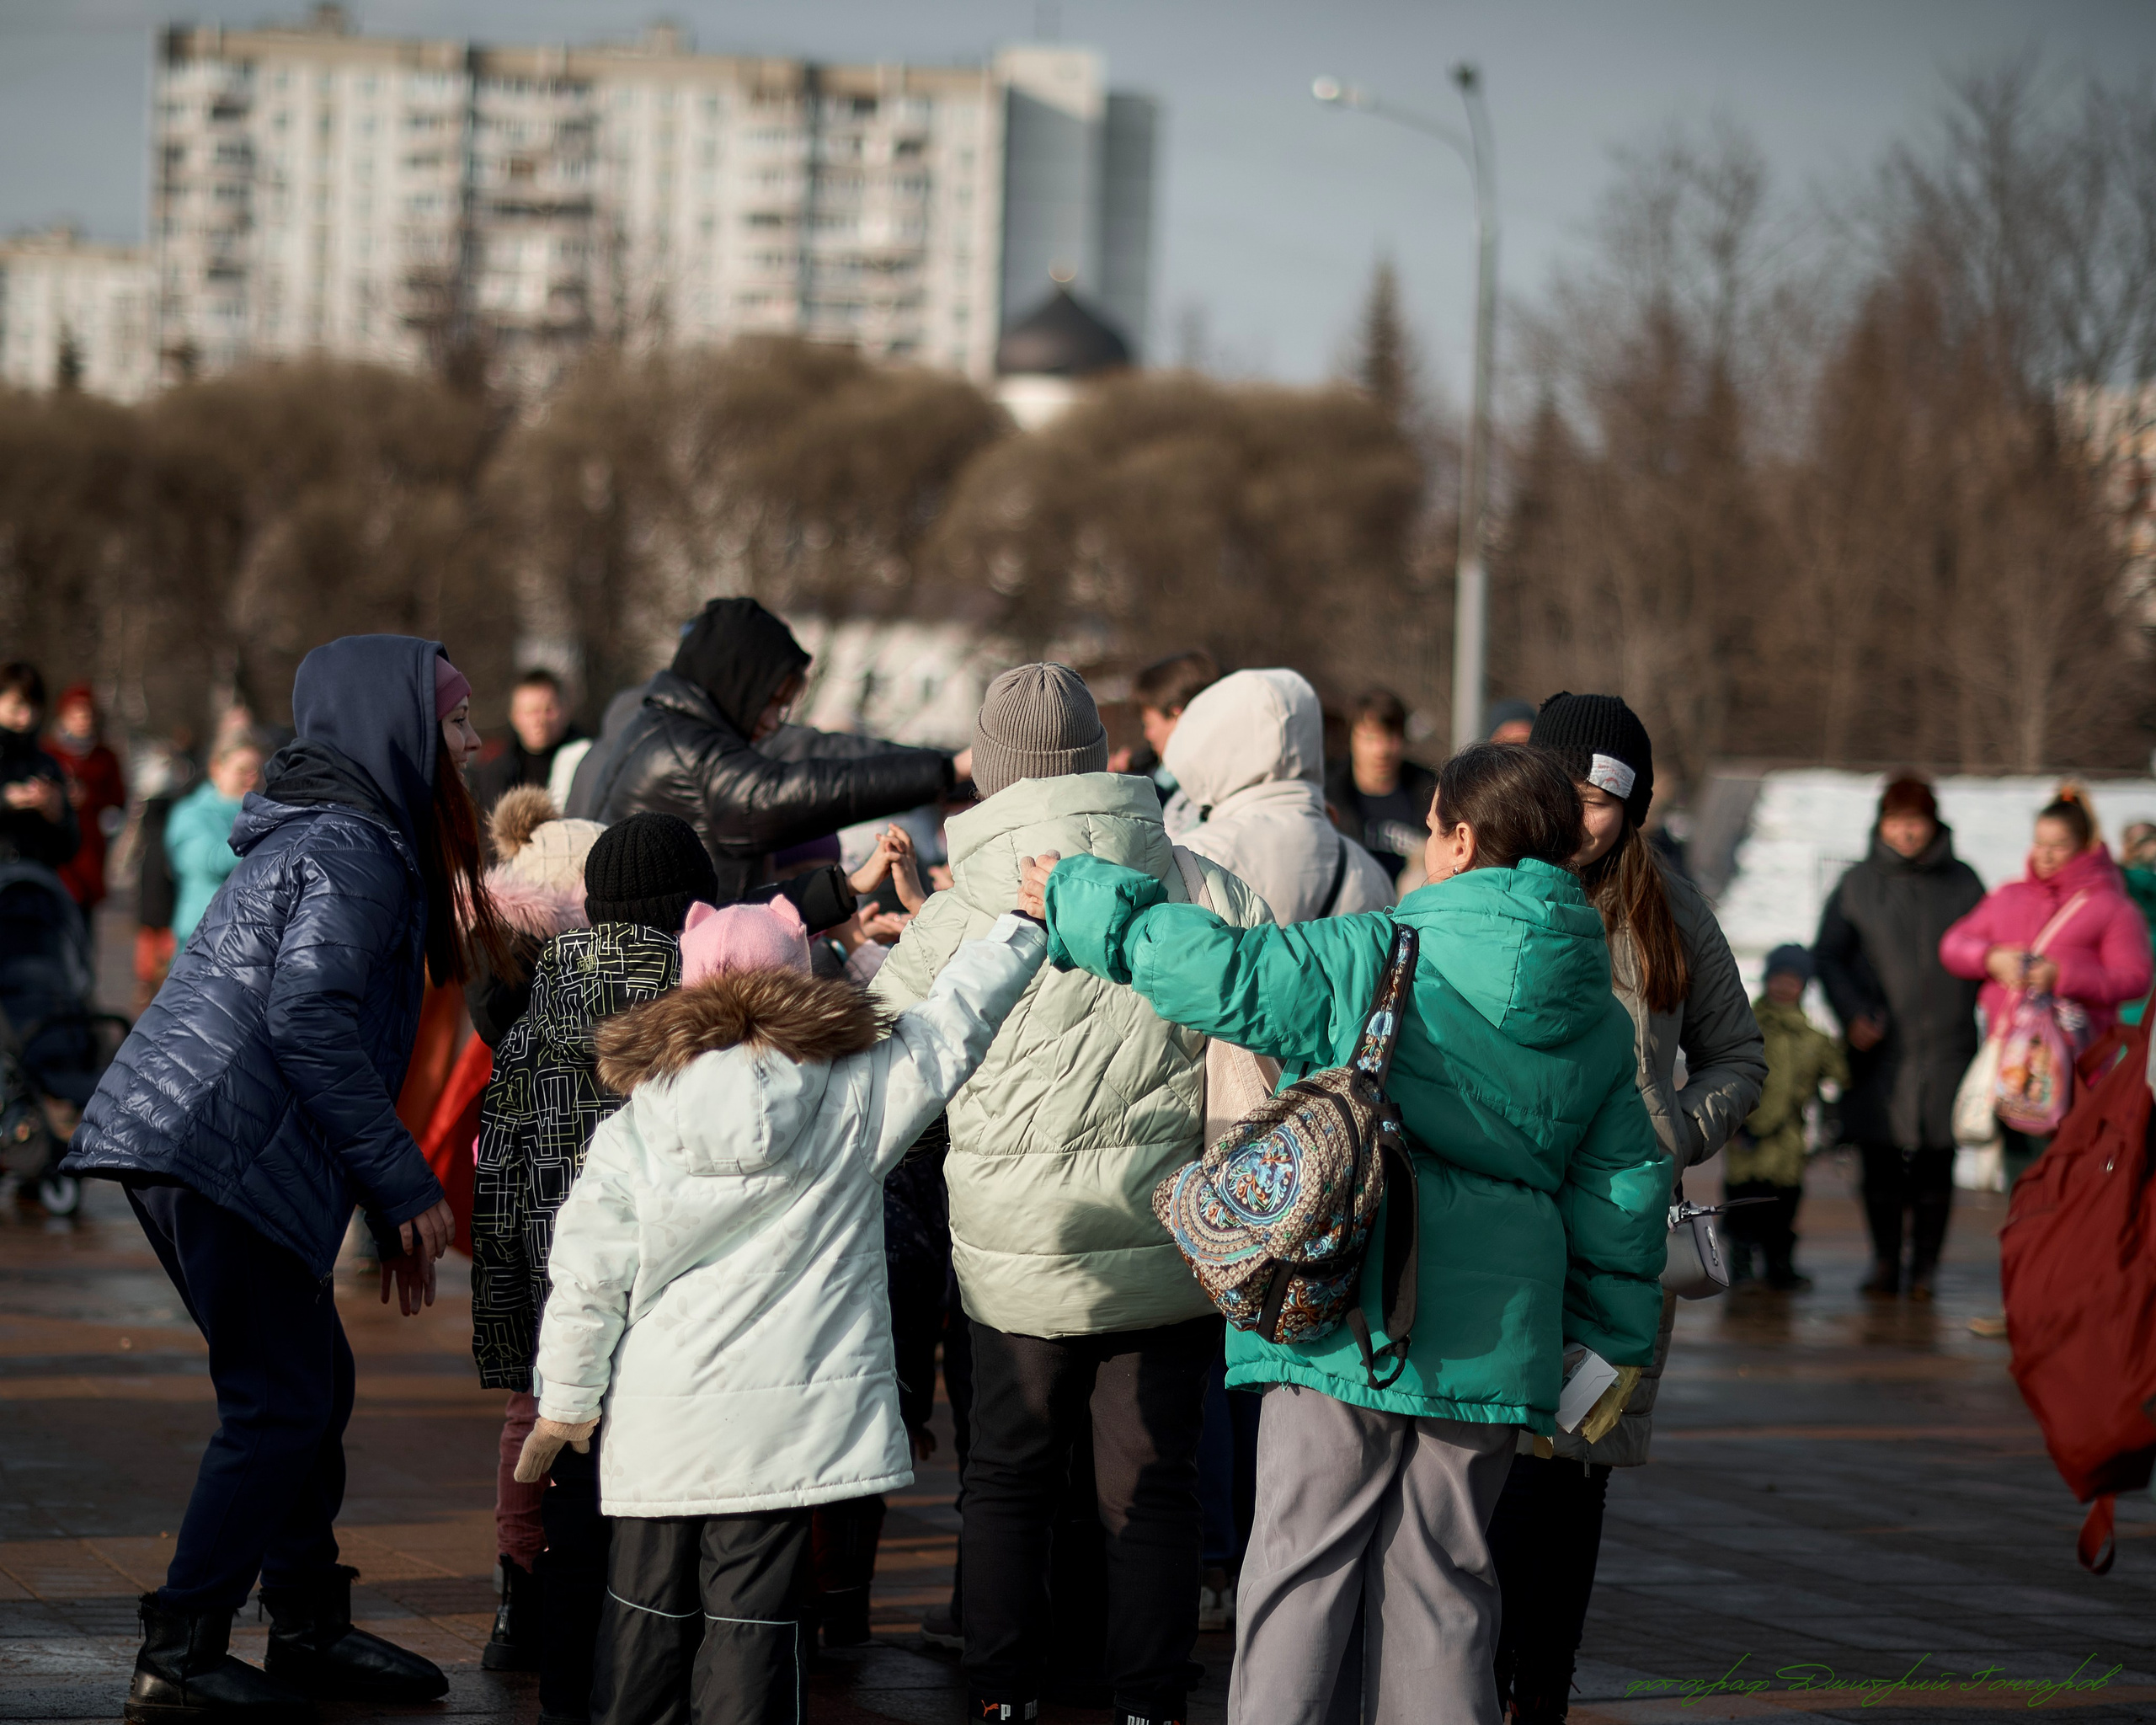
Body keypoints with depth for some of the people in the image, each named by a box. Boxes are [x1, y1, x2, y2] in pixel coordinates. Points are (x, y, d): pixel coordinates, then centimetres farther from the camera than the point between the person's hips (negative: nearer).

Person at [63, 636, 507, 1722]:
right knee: (279, 1401, -7)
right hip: (220, 1152, -10)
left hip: (185, 1140, 10)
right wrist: (404, 1185, -16)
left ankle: (311, 1631, 24)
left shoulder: (327, 834, 23)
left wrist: (387, 1210, 25)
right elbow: (309, 1021, -21)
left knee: (309, 1382, 16)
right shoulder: (356, 848, -10)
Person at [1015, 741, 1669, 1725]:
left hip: (1352, 1313, -4)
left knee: (1301, 1568, 3)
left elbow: (1222, 974, -12)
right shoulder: (1598, 1021, 8)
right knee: (1440, 1580, 11)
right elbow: (1623, 1186, 13)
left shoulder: (1380, 962, -10)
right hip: (1493, 1337, 4)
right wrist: (1613, 1341, 24)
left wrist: (1084, 904, 2)